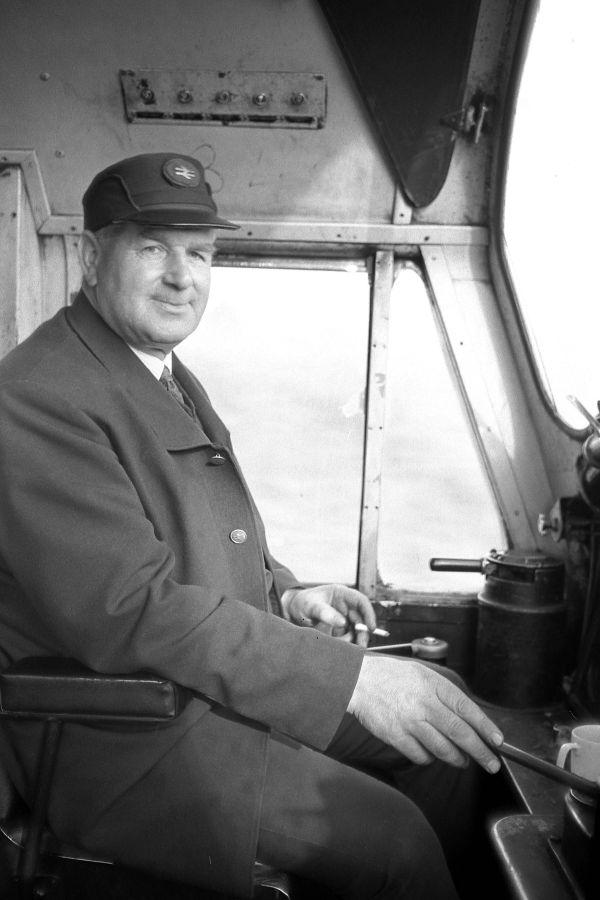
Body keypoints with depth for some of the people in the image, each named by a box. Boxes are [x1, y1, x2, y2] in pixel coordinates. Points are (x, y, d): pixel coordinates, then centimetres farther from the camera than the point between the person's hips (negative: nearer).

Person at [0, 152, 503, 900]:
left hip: (224, 676, 9)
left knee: (446, 755, 6)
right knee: (390, 839, -16)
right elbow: (133, 611, -28)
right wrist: (349, 675, -29)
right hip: (124, 739, -9)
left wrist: (284, 598, 2)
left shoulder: (170, 377, 12)